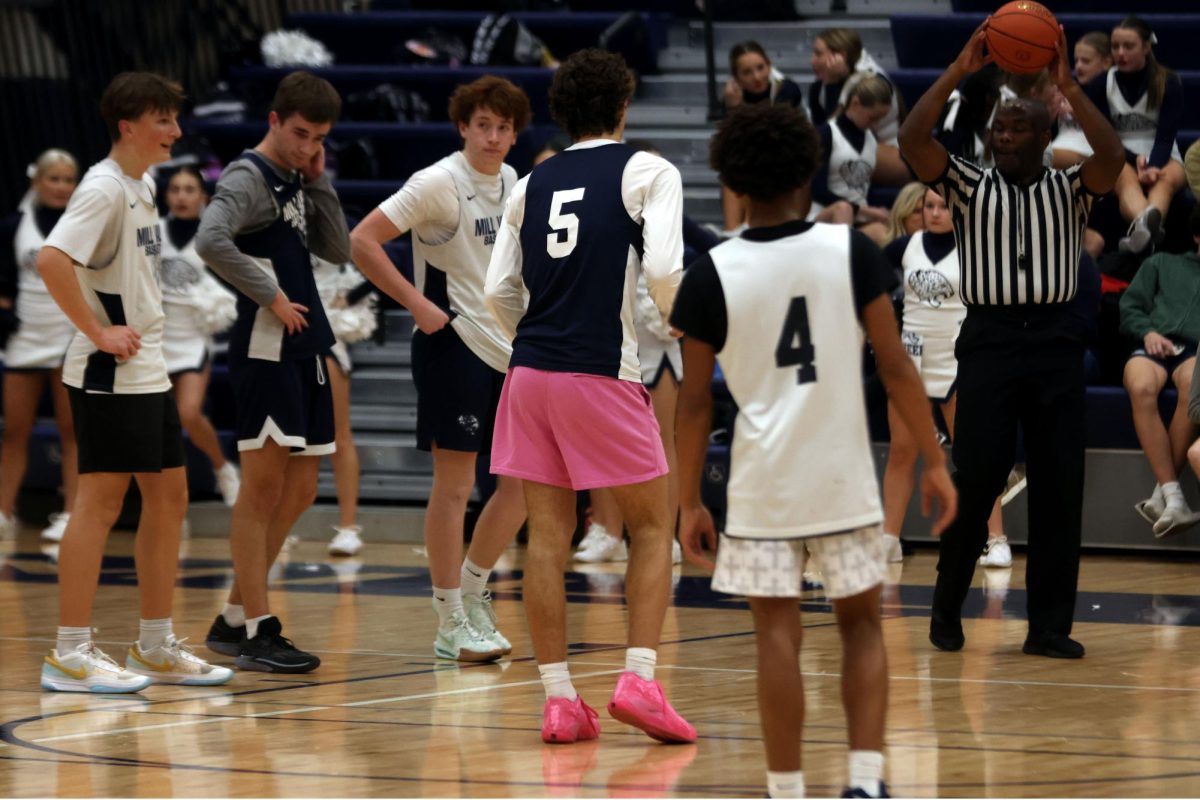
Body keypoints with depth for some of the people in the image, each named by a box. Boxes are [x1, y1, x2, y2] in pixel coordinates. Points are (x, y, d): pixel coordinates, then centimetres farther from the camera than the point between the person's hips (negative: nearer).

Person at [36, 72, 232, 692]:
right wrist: (98, 331, -23)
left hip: (148, 372, 10)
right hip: (109, 378, -10)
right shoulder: (104, 188, -15)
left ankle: (156, 646, 19)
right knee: (100, 502, -7)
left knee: (168, 497, 11)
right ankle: (70, 654, -4)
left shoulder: (142, 187, 14)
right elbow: (51, 259, -28)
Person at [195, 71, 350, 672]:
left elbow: (338, 251, 15)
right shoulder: (248, 178, -10)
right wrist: (270, 295, -20)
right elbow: (211, 241, -27)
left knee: (299, 491, 11)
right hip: (266, 352, -9)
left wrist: (319, 183, 6)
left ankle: (234, 619, 20)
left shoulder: (297, 184, 17)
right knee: (263, 486, -6)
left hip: (306, 351, 9)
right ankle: (257, 632, -4)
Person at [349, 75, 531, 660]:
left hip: (507, 349, 7)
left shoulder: (511, 184, 10)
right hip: (453, 344, -7)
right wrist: (417, 303, -17)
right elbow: (362, 241, -15)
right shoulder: (439, 183, -11)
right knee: (454, 485, -4)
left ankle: (472, 589, 24)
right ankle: (452, 626, 2)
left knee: (522, 480, 7)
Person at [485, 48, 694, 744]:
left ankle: (559, 699, 4)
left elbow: (500, 291, 10)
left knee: (548, 536, 6)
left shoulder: (533, 184, 13)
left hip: (530, 373, 4)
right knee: (653, 527, 7)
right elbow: (663, 269, -14)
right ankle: (639, 679, -6)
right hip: (603, 374, -4)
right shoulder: (647, 172, -1)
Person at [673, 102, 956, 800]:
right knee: (862, 625, 13)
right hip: (844, 475, 1)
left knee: (778, 635, 3)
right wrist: (936, 462, 3)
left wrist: (690, 503, 6)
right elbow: (895, 365, -4)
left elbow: (696, 401, -1)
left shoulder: (712, 275, -4)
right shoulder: (851, 251, -4)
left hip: (764, 481, -1)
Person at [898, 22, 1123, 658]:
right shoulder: (968, 187, 10)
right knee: (975, 480, -4)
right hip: (989, 338, -1)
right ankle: (948, 607, 14)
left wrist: (1067, 86, -15)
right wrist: (961, 69, -11)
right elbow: (912, 139, -5)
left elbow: (1112, 157, -10)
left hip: (1056, 340, 1)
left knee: (1059, 486, -2)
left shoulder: (1069, 190, 11)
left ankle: (1049, 625, 3)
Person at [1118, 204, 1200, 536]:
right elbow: (1130, 308, 20)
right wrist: (1148, 332, 0)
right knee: (1141, 388, -37)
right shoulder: (1161, 264, 31)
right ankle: (1173, 496, -39)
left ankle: (1161, 494, -37)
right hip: (1154, 344, 1)